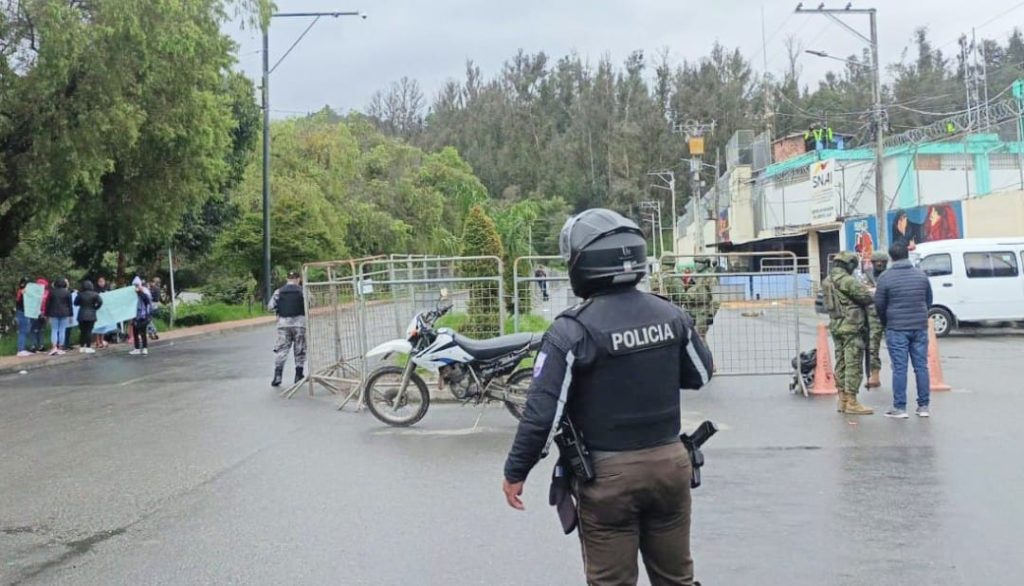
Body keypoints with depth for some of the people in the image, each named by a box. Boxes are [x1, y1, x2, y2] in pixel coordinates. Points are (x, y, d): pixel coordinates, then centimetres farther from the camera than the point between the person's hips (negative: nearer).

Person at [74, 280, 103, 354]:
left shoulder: (80, 294, -2)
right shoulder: (94, 294, -7)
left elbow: (76, 303, 6)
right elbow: (100, 301, -18)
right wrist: (95, 308, -3)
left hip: (81, 316, 2)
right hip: (91, 315, -2)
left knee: (82, 331, 10)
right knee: (89, 331, -1)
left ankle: (82, 347, 15)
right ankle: (88, 347, -4)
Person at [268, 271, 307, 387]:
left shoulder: (279, 292, 3)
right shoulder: (302, 290, -1)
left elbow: (271, 307, 1)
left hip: (283, 324, 1)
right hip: (299, 323, -1)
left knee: (281, 349, 4)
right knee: (300, 350, 10)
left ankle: (277, 376, -7)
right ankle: (298, 375, 11)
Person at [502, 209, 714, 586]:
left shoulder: (574, 330, -17)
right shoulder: (672, 315, -1)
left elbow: (544, 411, -17)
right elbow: (700, 374, 13)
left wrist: (515, 472, -6)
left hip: (609, 473, -5)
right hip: (669, 463, 5)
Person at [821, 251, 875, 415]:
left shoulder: (827, 281, 11)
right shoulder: (847, 281, -16)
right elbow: (867, 297, -16)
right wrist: (871, 294, 7)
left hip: (836, 326, 9)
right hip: (851, 327, -9)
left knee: (841, 364, 12)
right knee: (853, 365, -5)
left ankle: (843, 401, 16)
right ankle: (852, 403, -5)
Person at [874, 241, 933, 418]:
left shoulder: (886, 277, -7)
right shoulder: (921, 275, 5)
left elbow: (879, 305, -1)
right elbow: (929, 300, 14)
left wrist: (885, 323, 17)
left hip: (896, 329, -3)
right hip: (920, 327, 3)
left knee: (899, 368, -1)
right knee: (921, 366, 8)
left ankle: (899, 408, 1)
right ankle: (924, 406, 12)